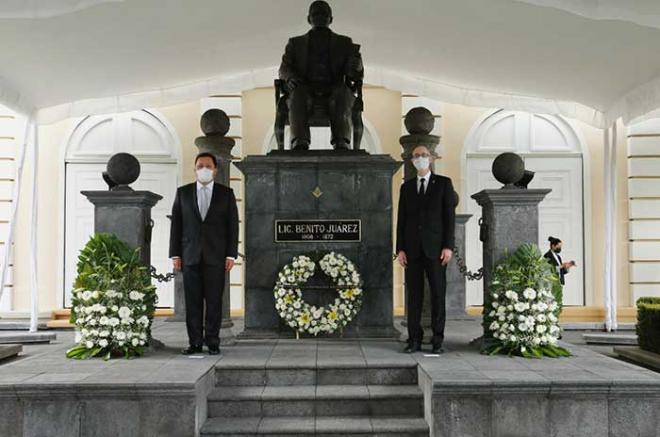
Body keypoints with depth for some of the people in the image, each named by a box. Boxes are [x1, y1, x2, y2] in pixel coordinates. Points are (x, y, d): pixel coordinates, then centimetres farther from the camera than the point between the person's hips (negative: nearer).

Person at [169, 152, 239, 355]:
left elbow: (232, 225, 4)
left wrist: (231, 255, -3)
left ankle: (213, 342, 8)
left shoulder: (226, 193, 7)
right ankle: (195, 342, 9)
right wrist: (175, 254, 2)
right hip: (190, 256, 1)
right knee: (192, 301, 2)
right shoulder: (183, 192, 10)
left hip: (216, 256, -1)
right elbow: (176, 224, 8)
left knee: (214, 301, 0)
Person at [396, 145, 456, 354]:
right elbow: (401, 219, 11)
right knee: (414, 295, 3)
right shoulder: (407, 187, 14)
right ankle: (414, 340, 7)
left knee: (438, 294, 0)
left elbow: (449, 216, 1)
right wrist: (400, 249, 3)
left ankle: (437, 340, 7)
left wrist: (448, 246, -8)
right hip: (412, 249, 2)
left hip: (435, 248, -2)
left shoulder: (443, 183, 6)